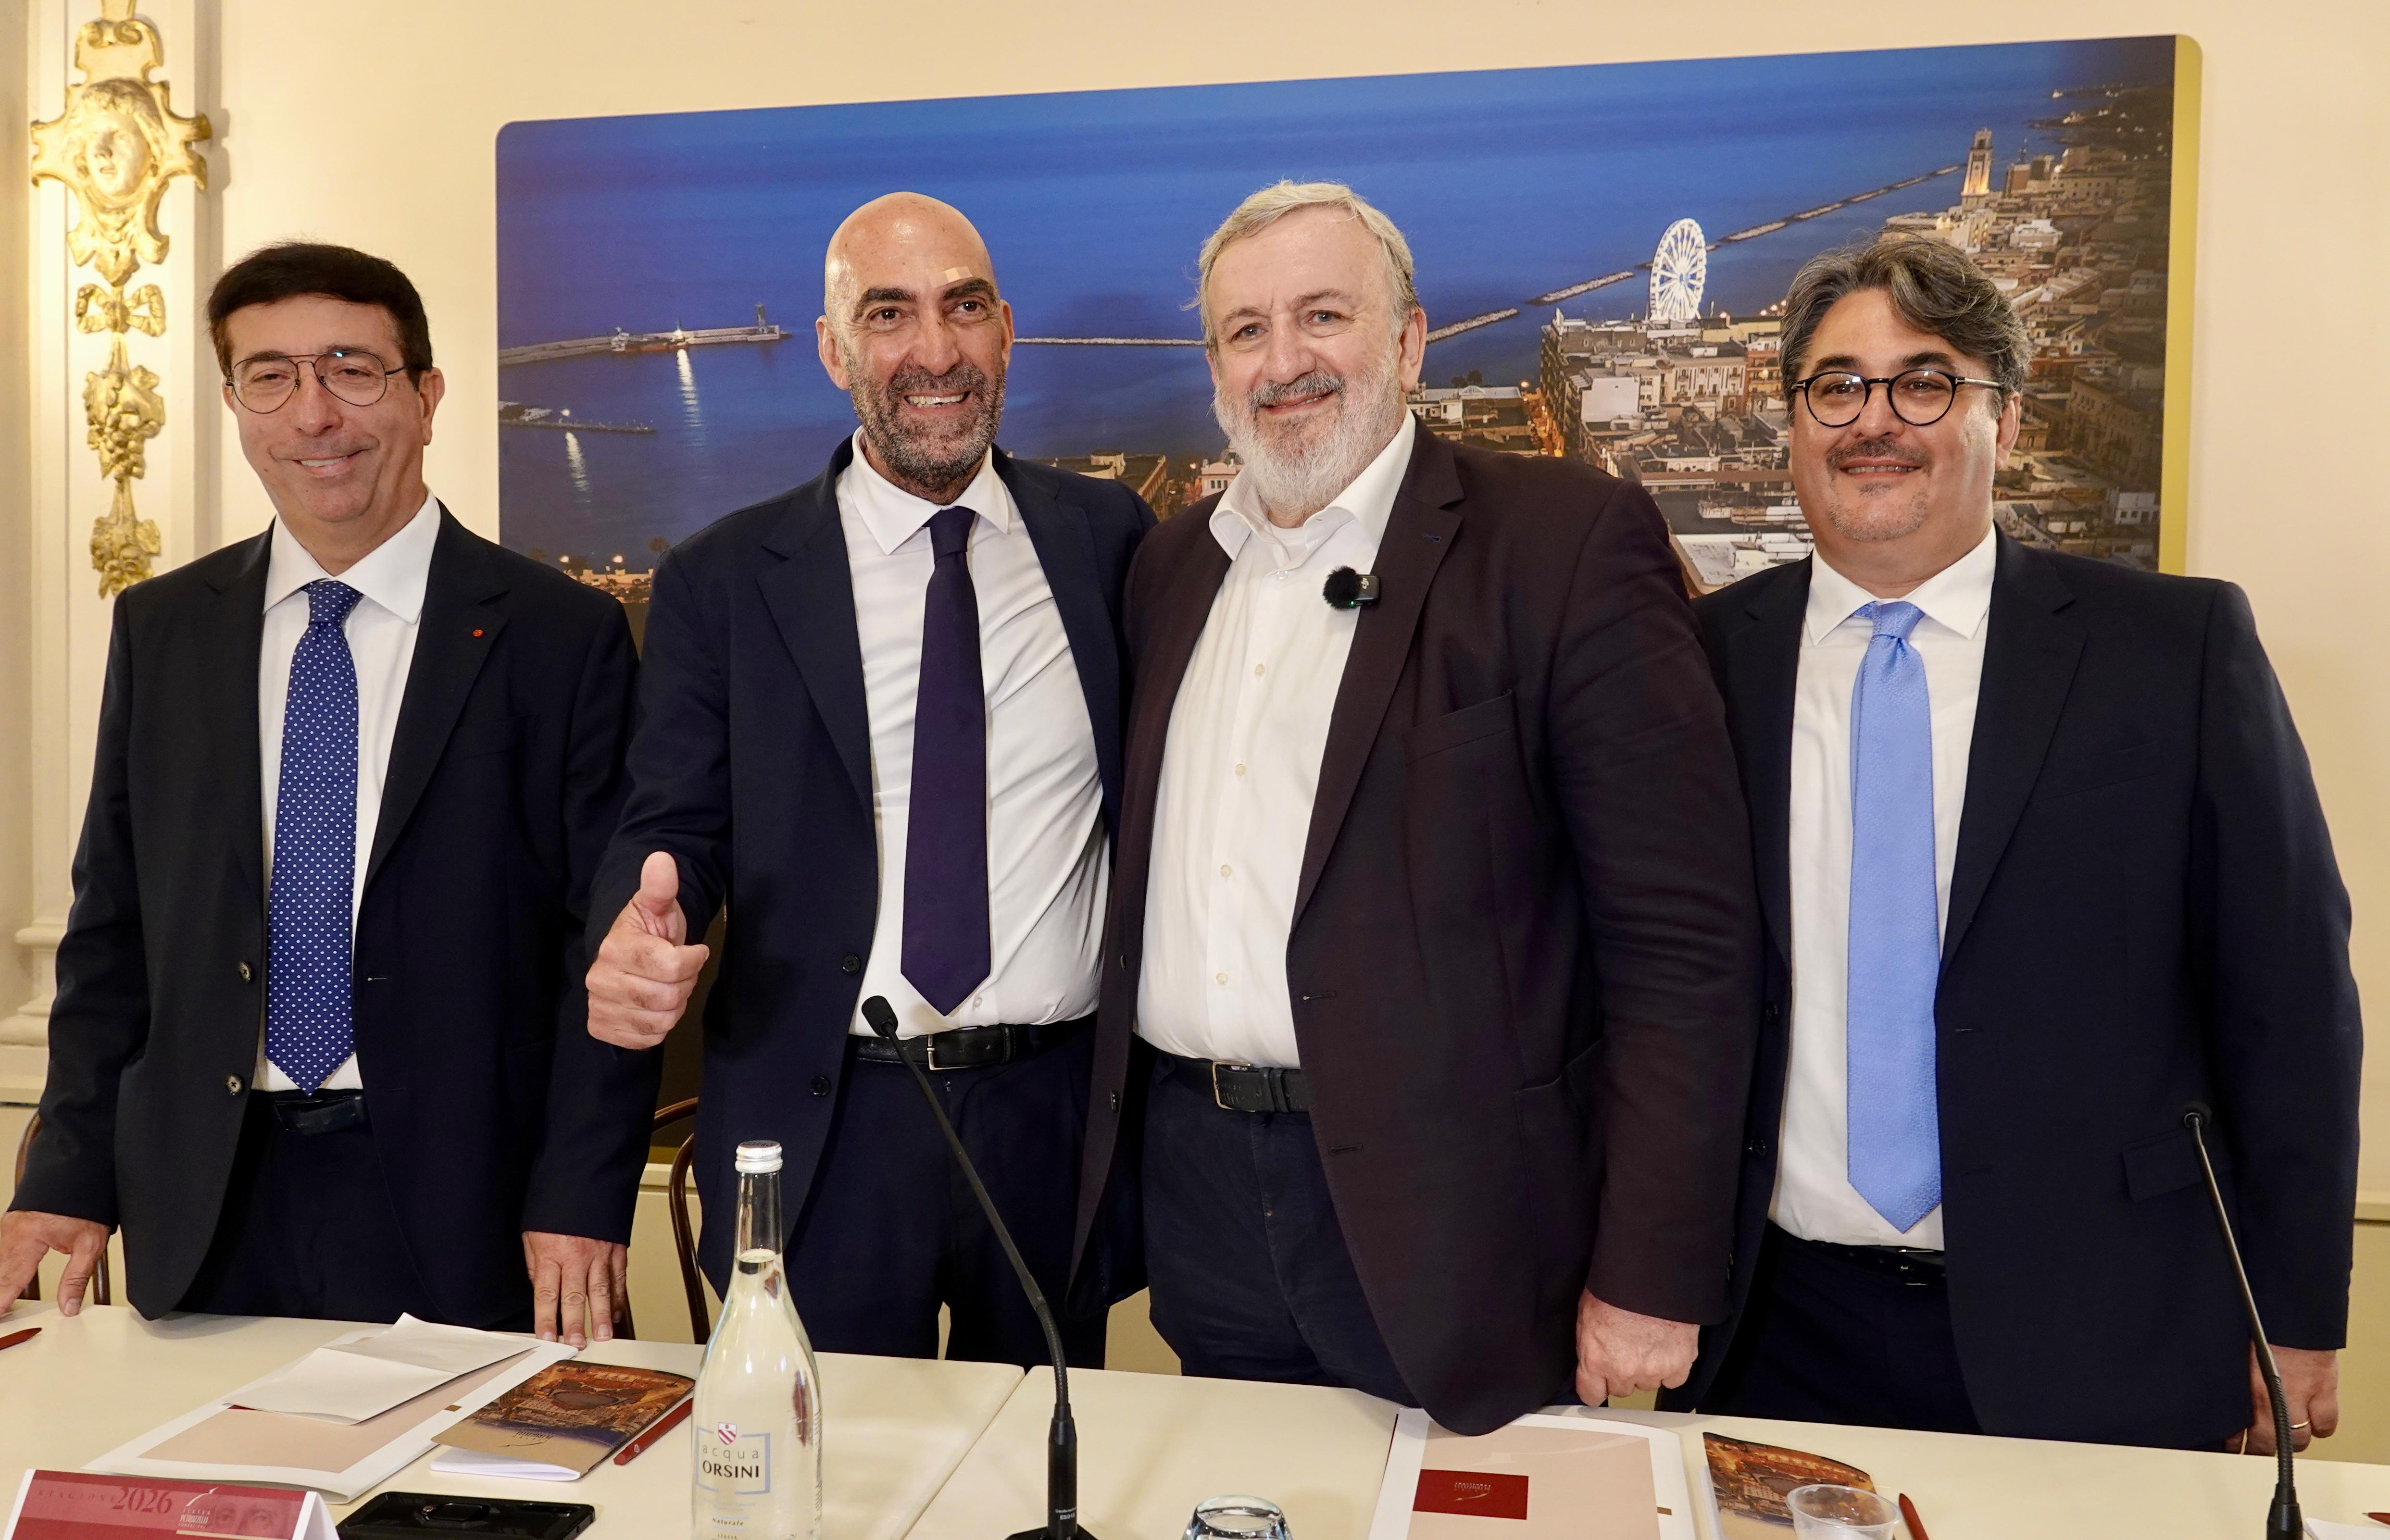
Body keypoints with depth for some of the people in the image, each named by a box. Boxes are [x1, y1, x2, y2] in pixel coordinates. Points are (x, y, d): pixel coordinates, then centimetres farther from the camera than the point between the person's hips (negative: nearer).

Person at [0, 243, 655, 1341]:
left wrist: (581, 1201, -13)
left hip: (459, 1209, -3)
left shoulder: (562, 634, -6)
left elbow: (607, 940, -7)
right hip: (207, 1208, 4)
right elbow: (113, 924, 10)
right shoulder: (159, 630, 8)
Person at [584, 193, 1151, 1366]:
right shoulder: (722, 581, 0)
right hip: (822, 1132, -1)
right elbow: (673, 827, 1)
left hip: (1061, 1118, 1)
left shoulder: (1112, 541, 3)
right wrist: (636, 938, -21)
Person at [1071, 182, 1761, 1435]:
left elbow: (1681, 935, -12)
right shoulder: (1171, 565, 10)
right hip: (1197, 1193, 5)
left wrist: (1654, 1277, -13)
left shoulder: (1567, 542, -10)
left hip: (1445, 1213, -5)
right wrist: (1123, 1145, 10)